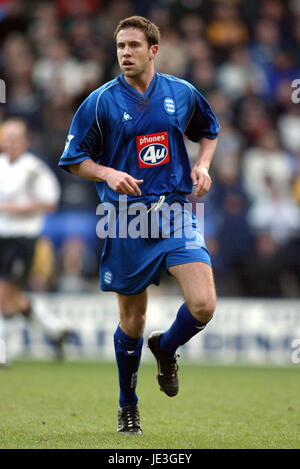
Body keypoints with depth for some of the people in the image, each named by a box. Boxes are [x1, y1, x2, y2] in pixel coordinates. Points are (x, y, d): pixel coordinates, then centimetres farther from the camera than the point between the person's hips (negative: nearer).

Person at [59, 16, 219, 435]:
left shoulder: (182, 94, 4)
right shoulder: (101, 102, -3)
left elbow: (209, 129, 23)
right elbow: (74, 159, 2)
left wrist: (202, 165, 5)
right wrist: (108, 174, -16)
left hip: (176, 212, 1)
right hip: (127, 221, -1)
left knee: (203, 305, -16)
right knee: (132, 319, 7)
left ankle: (166, 347, 19)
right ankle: (128, 406, 29)